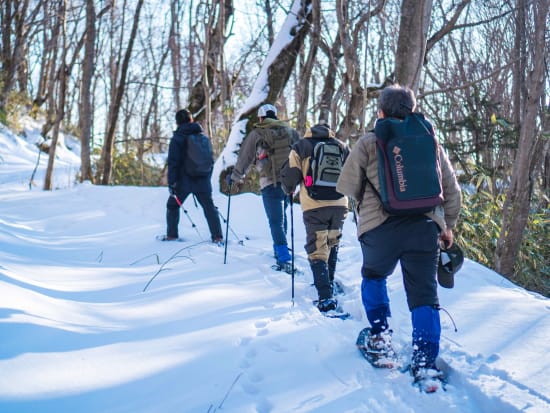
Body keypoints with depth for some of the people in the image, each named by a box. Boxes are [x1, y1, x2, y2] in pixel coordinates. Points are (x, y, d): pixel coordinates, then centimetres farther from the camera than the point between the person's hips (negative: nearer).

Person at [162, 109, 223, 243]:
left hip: (184, 181, -3)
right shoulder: (204, 137, 8)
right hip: (203, 181, 3)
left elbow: (173, 162, -10)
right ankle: (217, 236, 3)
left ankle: (171, 235, 13)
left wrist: (171, 182, -8)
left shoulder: (177, 138, -7)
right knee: (209, 207, 9)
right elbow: (211, 160, 14)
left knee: (172, 205, 14)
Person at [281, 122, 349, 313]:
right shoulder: (342, 147, 13)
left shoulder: (301, 147, 5)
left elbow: (289, 177, -1)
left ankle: (326, 296, -16)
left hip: (314, 206, -3)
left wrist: (289, 190, 20)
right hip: (339, 204, 3)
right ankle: (328, 283, 37)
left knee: (317, 252, -3)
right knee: (332, 245, 24)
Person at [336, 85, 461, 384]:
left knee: (374, 276, 26)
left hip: (380, 226, -2)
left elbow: (347, 187, 5)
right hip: (426, 226, 2)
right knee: (424, 293, 5)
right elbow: (452, 190, 18)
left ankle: (380, 334, 21)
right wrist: (448, 225, 30)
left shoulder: (368, 143, 2)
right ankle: (425, 361, -4)